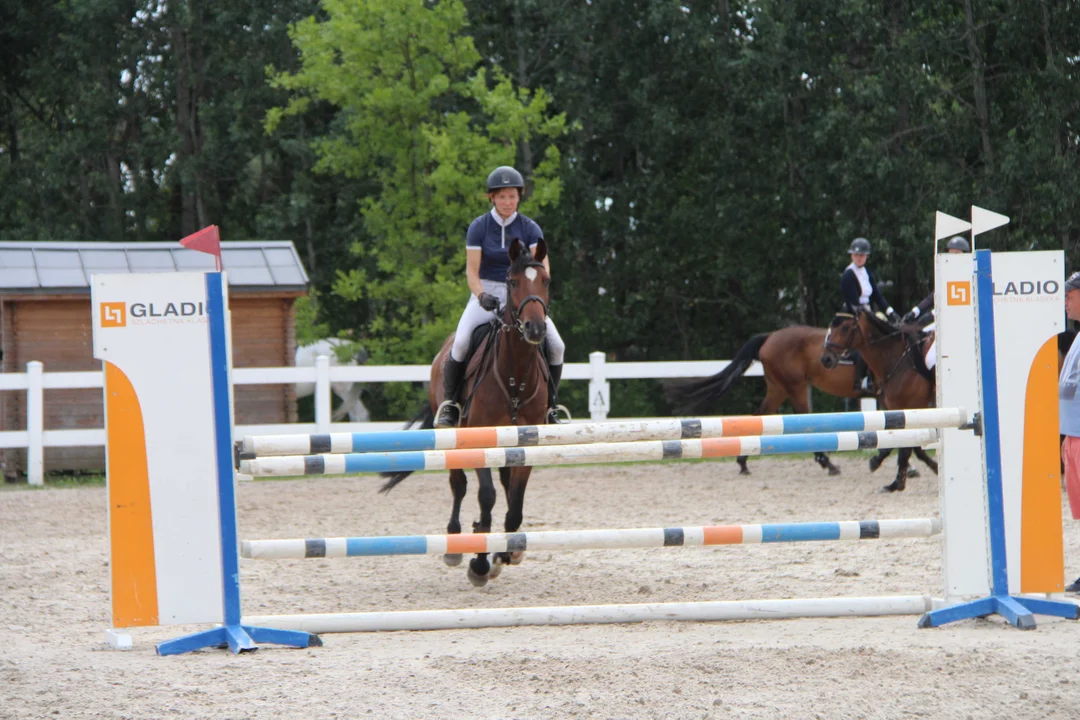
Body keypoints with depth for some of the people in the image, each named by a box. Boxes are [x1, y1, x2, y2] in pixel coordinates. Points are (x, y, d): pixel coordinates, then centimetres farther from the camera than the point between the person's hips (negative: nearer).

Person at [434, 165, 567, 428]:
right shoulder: (479, 227, -3)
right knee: (461, 342, -28)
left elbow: (543, 268, -9)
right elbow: (472, 271, -7)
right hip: (486, 293, -2)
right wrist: (481, 296, -27)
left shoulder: (529, 228, -1)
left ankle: (550, 406, 4)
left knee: (556, 345, -15)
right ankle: (450, 402, -11)